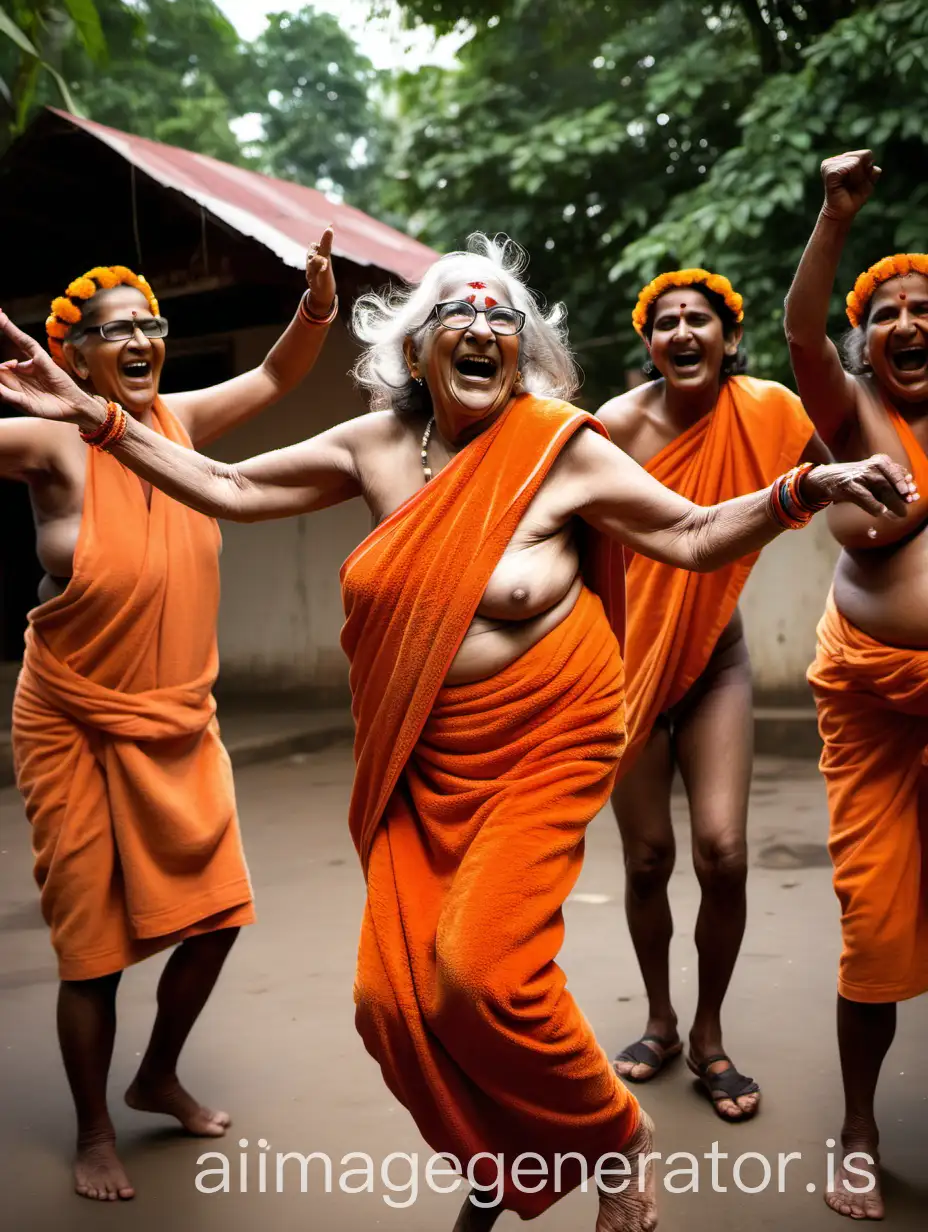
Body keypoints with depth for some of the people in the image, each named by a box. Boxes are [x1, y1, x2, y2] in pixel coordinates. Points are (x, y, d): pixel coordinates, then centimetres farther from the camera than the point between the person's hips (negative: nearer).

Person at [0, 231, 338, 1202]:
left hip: (179, 724, 5)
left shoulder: (177, 418, -1)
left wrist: (318, 303, -7)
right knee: (94, 946, 5)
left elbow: (274, 378, 9)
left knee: (215, 913, 11)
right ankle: (94, 1132, 29)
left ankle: (158, 1078, 37)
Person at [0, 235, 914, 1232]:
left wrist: (801, 491, -18)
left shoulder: (562, 447, -7)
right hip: (420, 766, 4)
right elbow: (231, 490, 8)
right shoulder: (376, 446, 2)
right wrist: (95, 417, 4)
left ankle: (619, 1137, 13)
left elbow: (695, 537, -2)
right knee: (395, 995, 0)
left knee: (479, 967, -19)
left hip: (541, 748, -4)